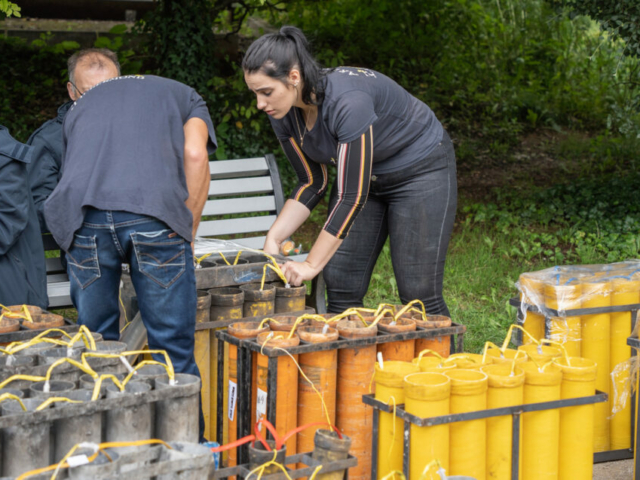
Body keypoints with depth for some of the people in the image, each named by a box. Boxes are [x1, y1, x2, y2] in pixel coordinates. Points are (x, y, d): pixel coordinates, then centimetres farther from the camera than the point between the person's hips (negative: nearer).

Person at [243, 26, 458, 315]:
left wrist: (312, 264, -33)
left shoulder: (347, 102, -36)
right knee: (341, 287, -1)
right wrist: (273, 240, -15)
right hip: (361, 175, 7)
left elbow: (352, 196, -35)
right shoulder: (284, 115, -13)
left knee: (418, 294, -11)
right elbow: (313, 183, -2)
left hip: (421, 169, -7)